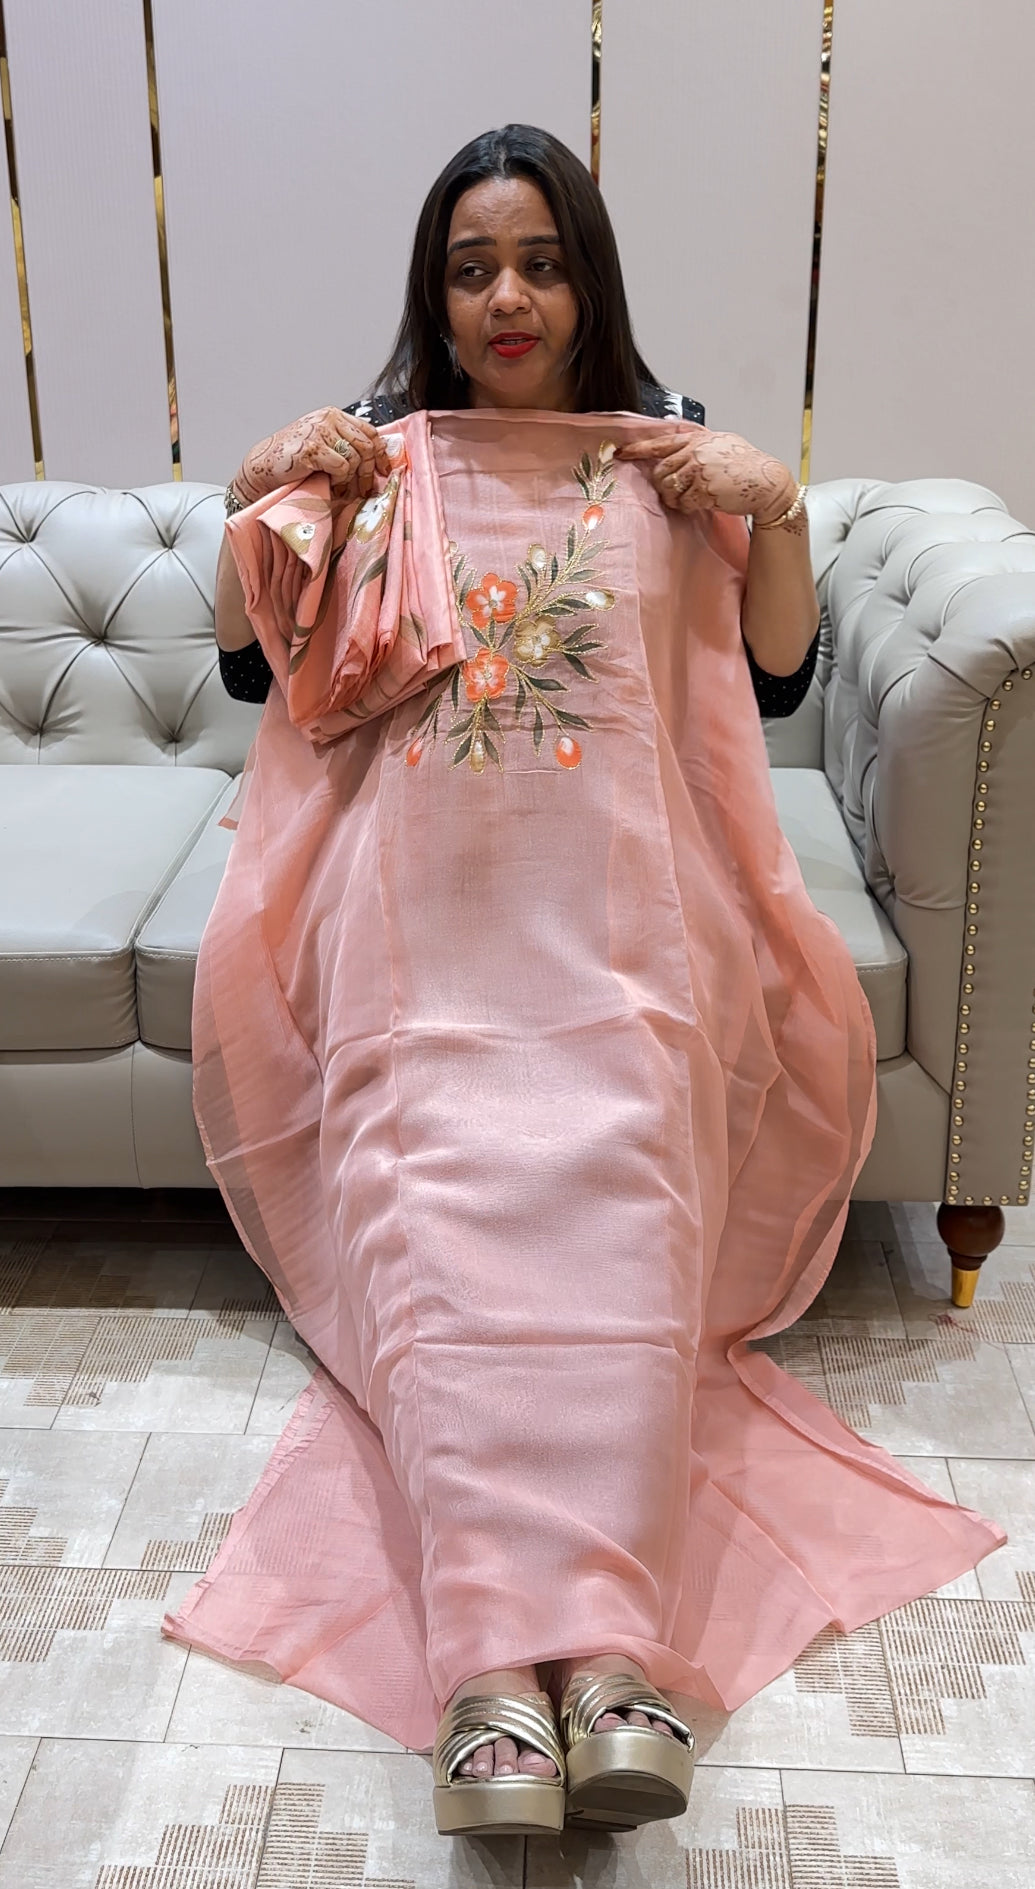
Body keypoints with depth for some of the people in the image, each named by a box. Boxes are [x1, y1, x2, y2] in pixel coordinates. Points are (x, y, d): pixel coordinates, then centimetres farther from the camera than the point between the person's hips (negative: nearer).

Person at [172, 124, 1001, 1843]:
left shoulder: (671, 457, 15)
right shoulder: (373, 456, 16)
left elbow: (778, 681, 13)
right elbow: (253, 667, 16)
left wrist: (776, 510, -1)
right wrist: (256, 501, 2)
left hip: (618, 909, 0)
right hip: (419, 906, 1)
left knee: (614, 1201, -27)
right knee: (433, 1205, -25)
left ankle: (603, 1635, -32)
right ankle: (501, 1658, -32)